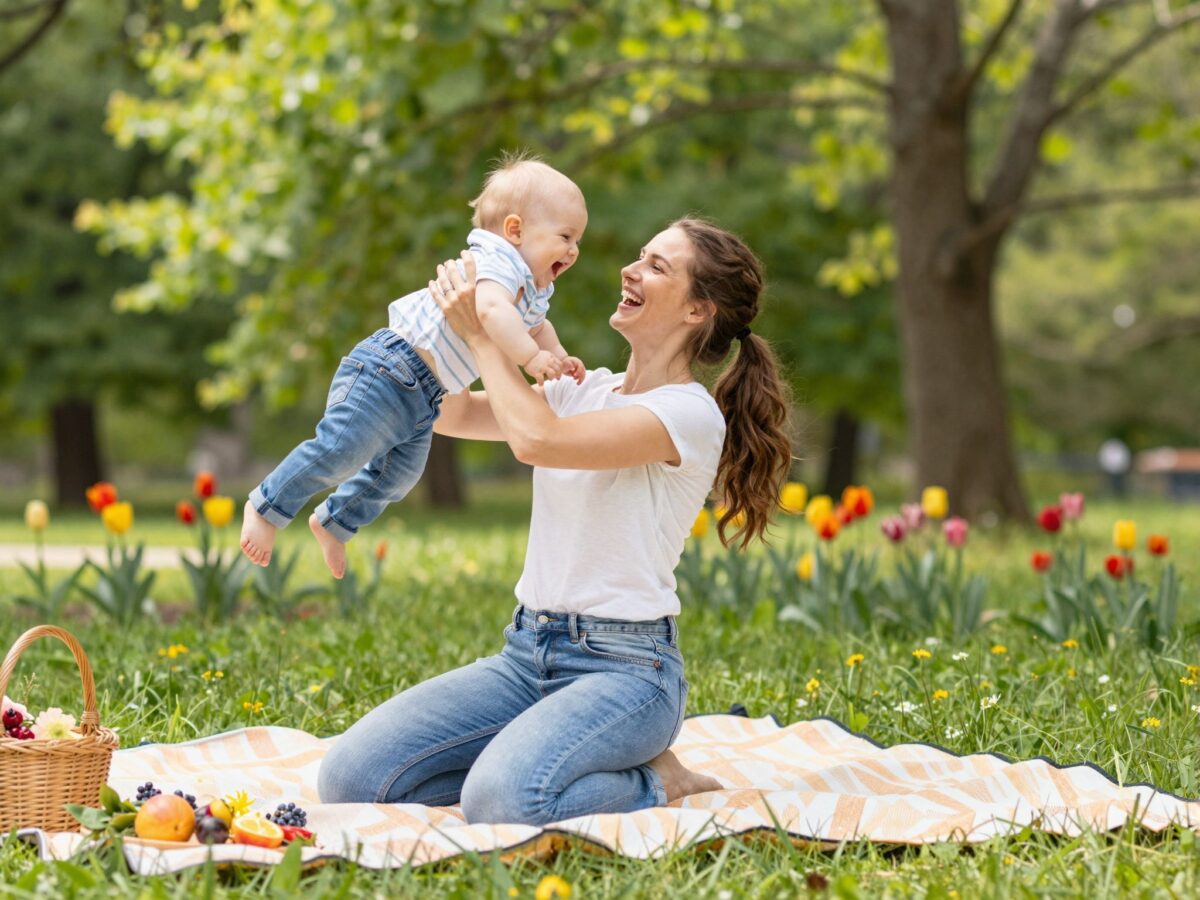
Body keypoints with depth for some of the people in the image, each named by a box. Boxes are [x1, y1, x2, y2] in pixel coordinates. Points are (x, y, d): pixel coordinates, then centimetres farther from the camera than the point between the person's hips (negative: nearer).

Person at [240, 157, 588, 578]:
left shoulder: (536, 293, 13)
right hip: (388, 369, -11)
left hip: (422, 396, 11)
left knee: (398, 474, 19)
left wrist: (559, 359, 15)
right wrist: (531, 357, -43)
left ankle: (333, 520, 38)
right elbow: (491, 309, -41)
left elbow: (536, 327, 34)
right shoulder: (498, 263, -20)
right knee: (342, 451, -15)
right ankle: (266, 507, -1)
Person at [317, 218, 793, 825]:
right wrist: (454, 310, 6)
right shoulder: (586, 391, 14)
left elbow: (536, 438, -23)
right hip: (527, 654, 7)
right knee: (349, 778, -12)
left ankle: (655, 785, -5)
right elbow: (448, 413, 21)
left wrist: (480, 334, -9)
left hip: (624, 667, -7)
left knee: (502, 802, -35)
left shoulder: (691, 415, -10)